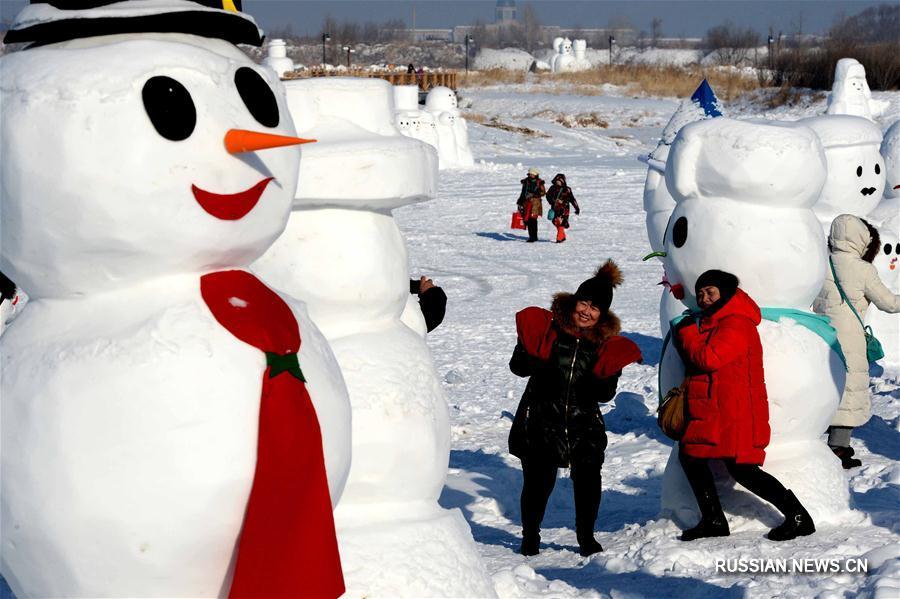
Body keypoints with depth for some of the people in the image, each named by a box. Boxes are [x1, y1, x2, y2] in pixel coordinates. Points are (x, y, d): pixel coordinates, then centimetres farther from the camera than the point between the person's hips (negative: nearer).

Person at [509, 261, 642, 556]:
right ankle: (530, 537, 20)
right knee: (538, 480, -3)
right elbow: (518, 368, -3)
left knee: (588, 478, -5)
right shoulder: (548, 327, -5)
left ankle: (586, 537, 17)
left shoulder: (606, 342, 2)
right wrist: (528, 349, -23)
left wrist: (606, 374, -20)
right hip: (541, 420, -2)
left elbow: (604, 395, 0)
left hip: (584, 424, 2)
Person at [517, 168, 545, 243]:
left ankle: (533, 237, -9)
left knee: (532, 219, -13)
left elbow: (543, 192, -3)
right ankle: (531, 236, 10)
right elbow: (523, 192, 22)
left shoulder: (539, 182, 2)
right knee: (527, 219, 0)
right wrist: (519, 201, 19)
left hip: (535, 202, -5)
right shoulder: (526, 182, 14)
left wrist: (533, 194, -15)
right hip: (526, 202, 5)